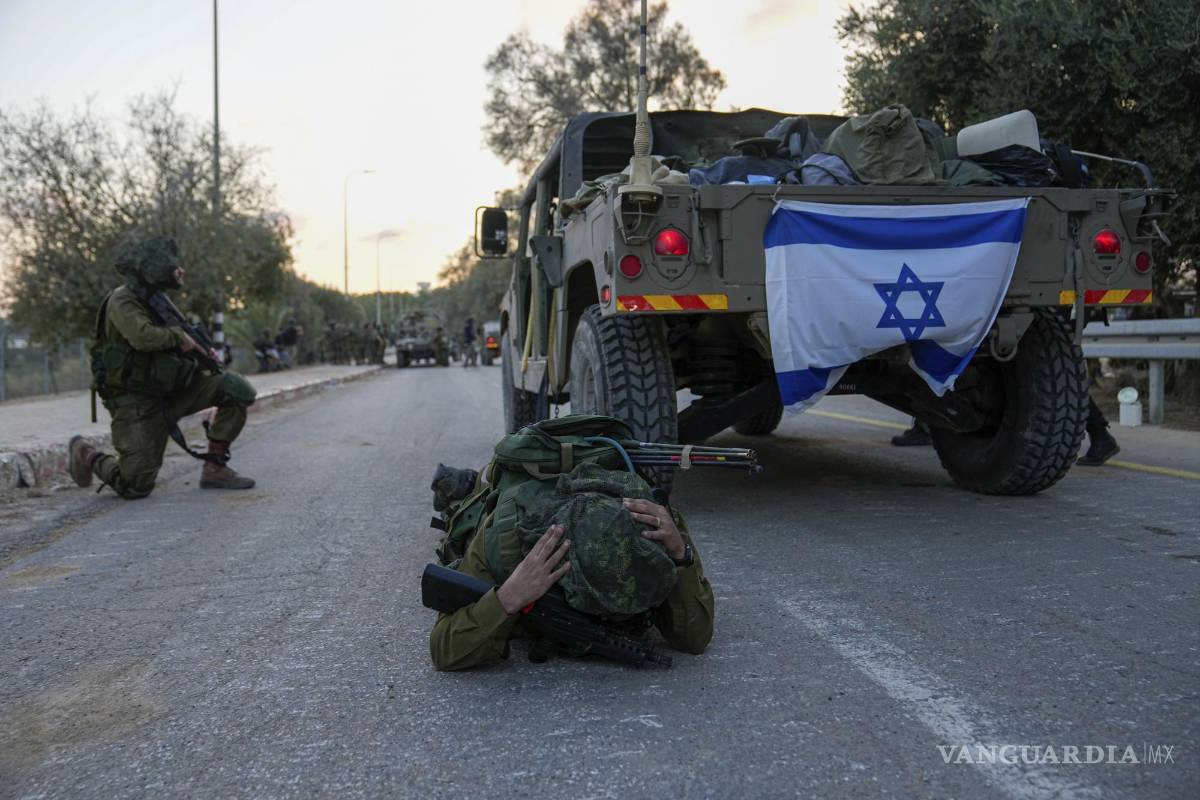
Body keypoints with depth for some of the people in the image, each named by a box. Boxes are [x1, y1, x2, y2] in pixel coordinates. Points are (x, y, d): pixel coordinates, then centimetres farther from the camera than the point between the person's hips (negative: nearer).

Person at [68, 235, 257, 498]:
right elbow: (143, 337, -33)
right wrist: (179, 335, -16)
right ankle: (87, 454, 19)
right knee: (136, 487, -11)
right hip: (135, 401, -7)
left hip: (169, 390, 7)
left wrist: (201, 350, 2)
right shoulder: (122, 300, -14)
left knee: (237, 388, -11)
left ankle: (215, 469, -3)